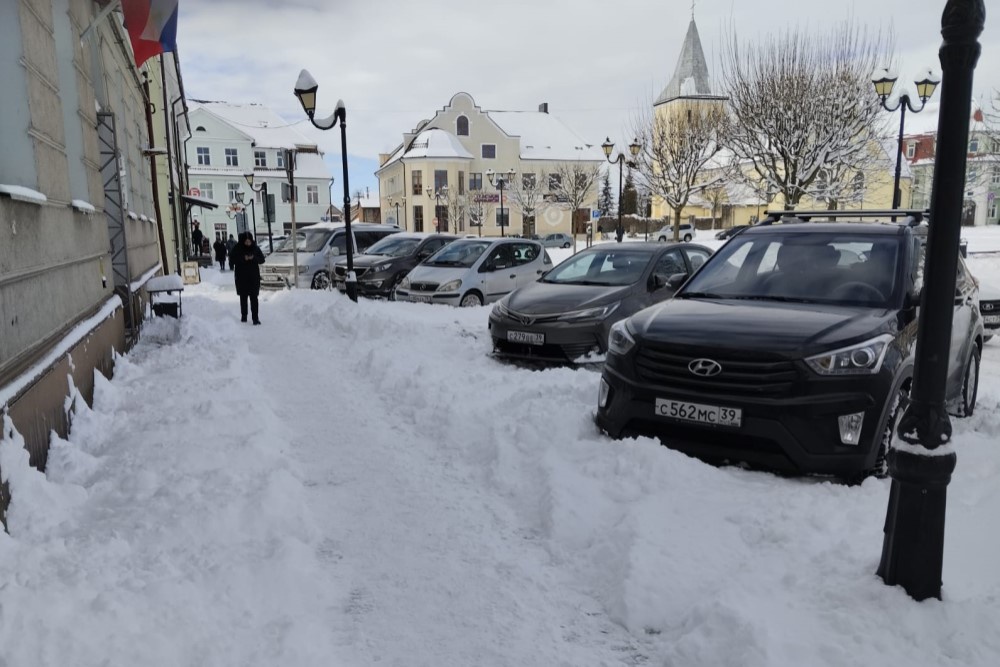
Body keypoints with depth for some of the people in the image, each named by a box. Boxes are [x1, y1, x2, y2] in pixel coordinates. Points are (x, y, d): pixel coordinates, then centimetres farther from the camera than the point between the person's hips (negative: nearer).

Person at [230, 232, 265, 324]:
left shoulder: (255, 248, 1)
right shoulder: (237, 248, -3)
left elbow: (262, 259, 2)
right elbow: (232, 259, -6)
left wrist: (254, 258, -17)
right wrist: (243, 258, -20)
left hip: (254, 276, -1)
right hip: (241, 277, 1)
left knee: (254, 297, -7)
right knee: (243, 297, 11)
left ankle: (255, 318, -9)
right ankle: (244, 316, 23)